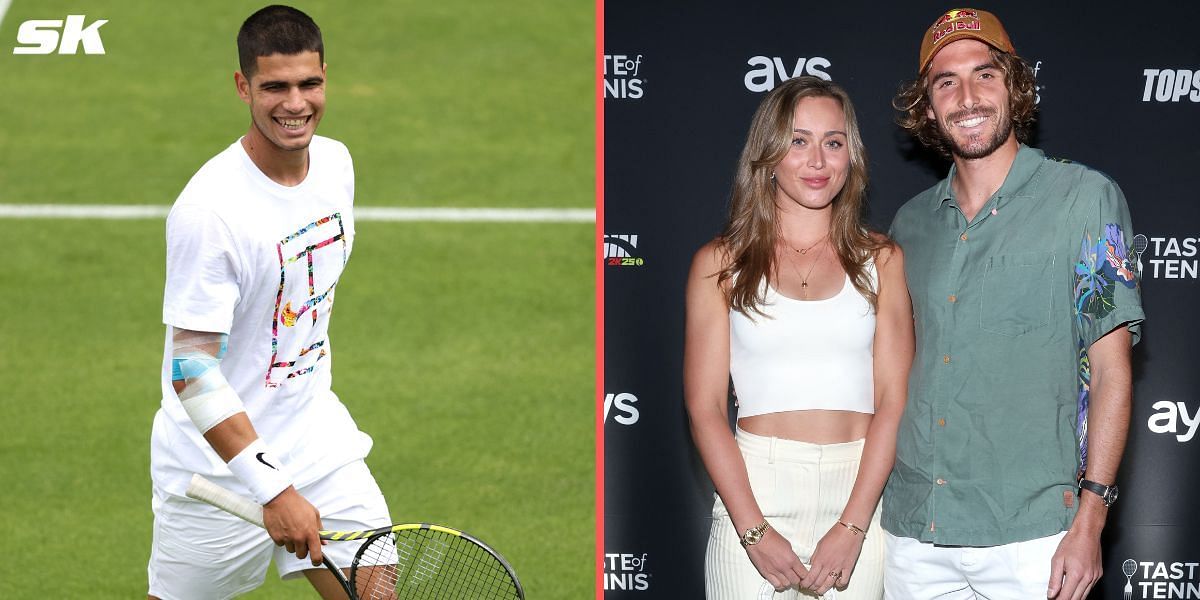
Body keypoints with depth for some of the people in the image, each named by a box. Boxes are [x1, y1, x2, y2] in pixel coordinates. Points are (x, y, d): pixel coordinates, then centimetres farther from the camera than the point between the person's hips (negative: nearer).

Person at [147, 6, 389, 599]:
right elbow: (192, 373, -26)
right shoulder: (207, 210, -25)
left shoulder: (335, 162, -2)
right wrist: (273, 489, -31)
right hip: (219, 463, -6)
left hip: (318, 439, 6)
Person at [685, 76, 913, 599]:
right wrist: (755, 531, -11)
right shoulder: (720, 264, 6)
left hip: (863, 493, 1)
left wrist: (851, 528, -10)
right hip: (754, 491, -1)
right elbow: (705, 407, 0)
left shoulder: (881, 261, 8)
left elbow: (893, 400, 1)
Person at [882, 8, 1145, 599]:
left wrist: (1089, 521, -12)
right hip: (912, 529, 4)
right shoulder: (911, 223, 13)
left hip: (1029, 534, -4)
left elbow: (1111, 371, -4)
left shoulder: (1085, 199, -1)